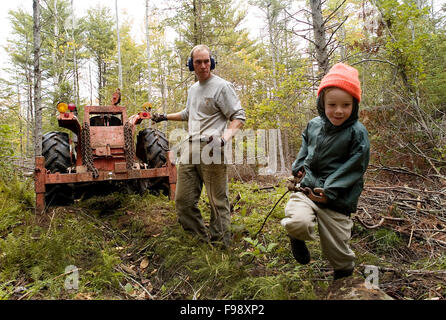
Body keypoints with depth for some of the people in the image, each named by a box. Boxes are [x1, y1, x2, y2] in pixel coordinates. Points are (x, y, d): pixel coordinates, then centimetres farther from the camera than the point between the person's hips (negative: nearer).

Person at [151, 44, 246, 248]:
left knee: (218, 201, -3)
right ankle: (202, 239, 19)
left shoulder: (222, 86, -2)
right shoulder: (193, 89, 23)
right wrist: (165, 117, 39)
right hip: (190, 148, 8)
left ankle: (220, 245, 8)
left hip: (211, 149, -8)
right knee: (183, 200, 8)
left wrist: (224, 139, -23)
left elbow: (239, 117, -8)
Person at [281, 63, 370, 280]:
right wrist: (300, 167, 9)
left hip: (337, 201, -2)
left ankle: (343, 279, 40)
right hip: (307, 190, 3)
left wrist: (329, 192, -16)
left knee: (336, 251, 8)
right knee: (297, 223, -29)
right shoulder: (314, 125, 7)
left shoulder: (357, 133, -7)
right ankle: (297, 238, 8)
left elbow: (353, 168, -10)